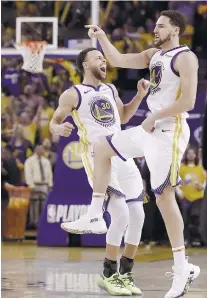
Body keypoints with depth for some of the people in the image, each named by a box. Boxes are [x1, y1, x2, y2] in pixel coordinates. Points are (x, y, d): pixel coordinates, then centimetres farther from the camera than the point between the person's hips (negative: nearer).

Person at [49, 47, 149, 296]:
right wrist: (60, 129, -26)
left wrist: (140, 95, 15)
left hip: (123, 156, 7)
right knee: (121, 214, -19)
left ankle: (125, 273, 14)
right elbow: (54, 123, -2)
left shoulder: (110, 90, 16)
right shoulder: (73, 94, -3)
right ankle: (108, 275, -6)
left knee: (137, 215, 2)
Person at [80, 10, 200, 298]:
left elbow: (188, 101, -21)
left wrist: (154, 117, -15)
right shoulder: (154, 54, 13)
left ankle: (182, 269, -5)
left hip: (169, 133, -9)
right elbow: (118, 60, 18)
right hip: (150, 129, 9)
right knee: (102, 147, 21)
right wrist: (101, 37, 6)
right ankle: (95, 216, 24)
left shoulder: (185, 57, -14)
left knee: (164, 197, -10)